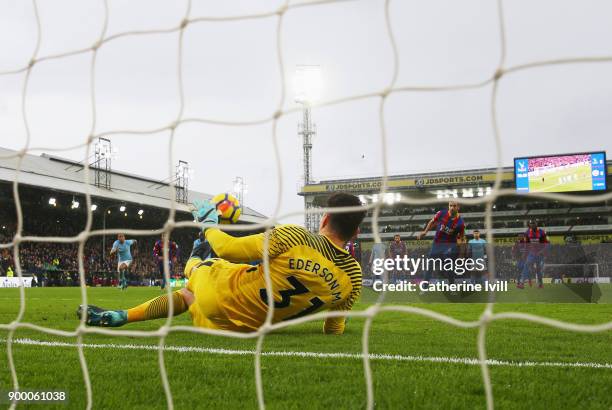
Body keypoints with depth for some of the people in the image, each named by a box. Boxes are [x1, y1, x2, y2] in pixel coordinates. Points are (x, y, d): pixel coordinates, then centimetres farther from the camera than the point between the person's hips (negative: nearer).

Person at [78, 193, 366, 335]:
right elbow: (334, 330, 1)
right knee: (186, 294, 31)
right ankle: (117, 317, 35)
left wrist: (209, 225, 1)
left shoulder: (293, 237, -27)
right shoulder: (353, 277, -14)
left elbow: (228, 249, -21)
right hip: (249, 327, 5)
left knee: (196, 264, 30)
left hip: (220, 292, -5)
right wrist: (334, 323, 26)